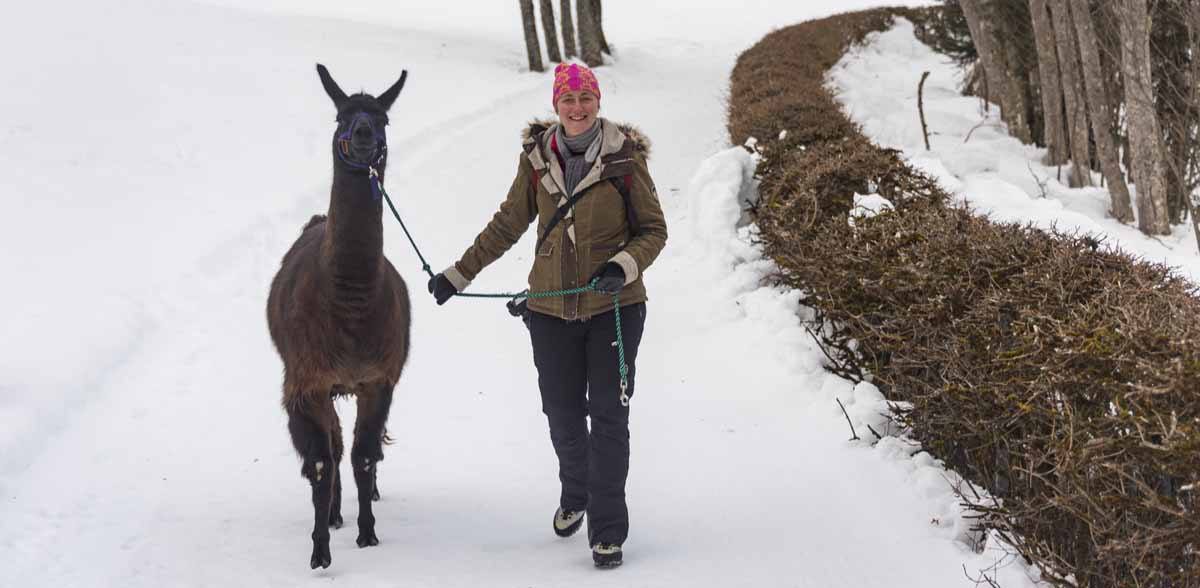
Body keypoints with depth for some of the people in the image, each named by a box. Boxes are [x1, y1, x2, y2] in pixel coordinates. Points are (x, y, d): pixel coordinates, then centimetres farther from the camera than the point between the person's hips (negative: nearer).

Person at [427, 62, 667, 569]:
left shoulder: (625, 158, -7)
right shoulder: (536, 159, 0)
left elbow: (654, 231, -1)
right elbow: (509, 225, 12)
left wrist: (624, 266, -20)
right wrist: (458, 274, 14)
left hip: (614, 307, -3)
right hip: (552, 311, 3)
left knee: (609, 415, -2)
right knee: (562, 413, 12)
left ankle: (608, 529, 6)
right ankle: (575, 493, 40)